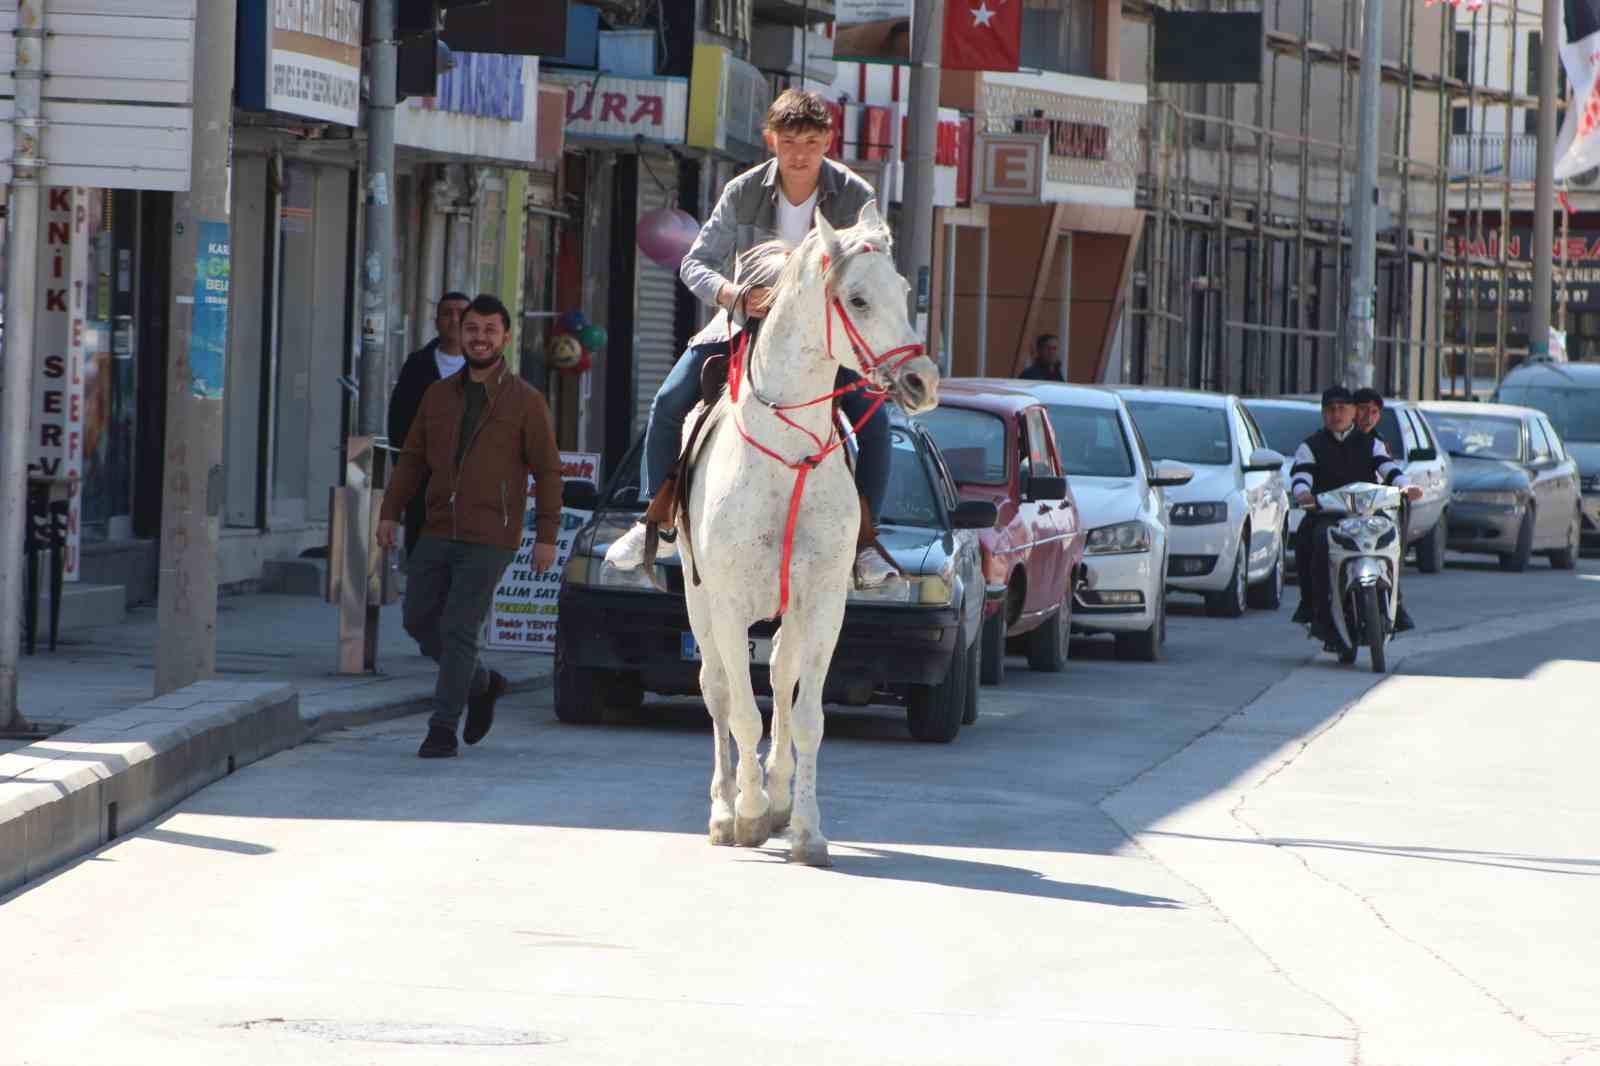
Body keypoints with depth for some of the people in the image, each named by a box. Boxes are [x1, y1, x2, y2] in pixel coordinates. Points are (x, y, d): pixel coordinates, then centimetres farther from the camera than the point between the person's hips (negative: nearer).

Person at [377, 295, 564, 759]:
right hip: (438, 534, 6)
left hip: (490, 540, -6)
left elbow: (547, 471, -3)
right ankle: (482, 685, 30)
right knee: (420, 620, 8)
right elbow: (413, 459, 13)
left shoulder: (525, 401, -3)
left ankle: (443, 730, -3)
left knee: (458, 629, -10)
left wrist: (547, 536, -9)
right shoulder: (439, 395, 10)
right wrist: (390, 512, 2)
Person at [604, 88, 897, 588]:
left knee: (871, 417, -21)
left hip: (824, 329, -1)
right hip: (747, 322, 1)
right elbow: (695, 264, -9)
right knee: (669, 404, -11)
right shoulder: (743, 193, -11)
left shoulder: (856, 197, -14)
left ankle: (863, 540, -10)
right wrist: (731, 293, -31)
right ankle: (657, 524, 5)